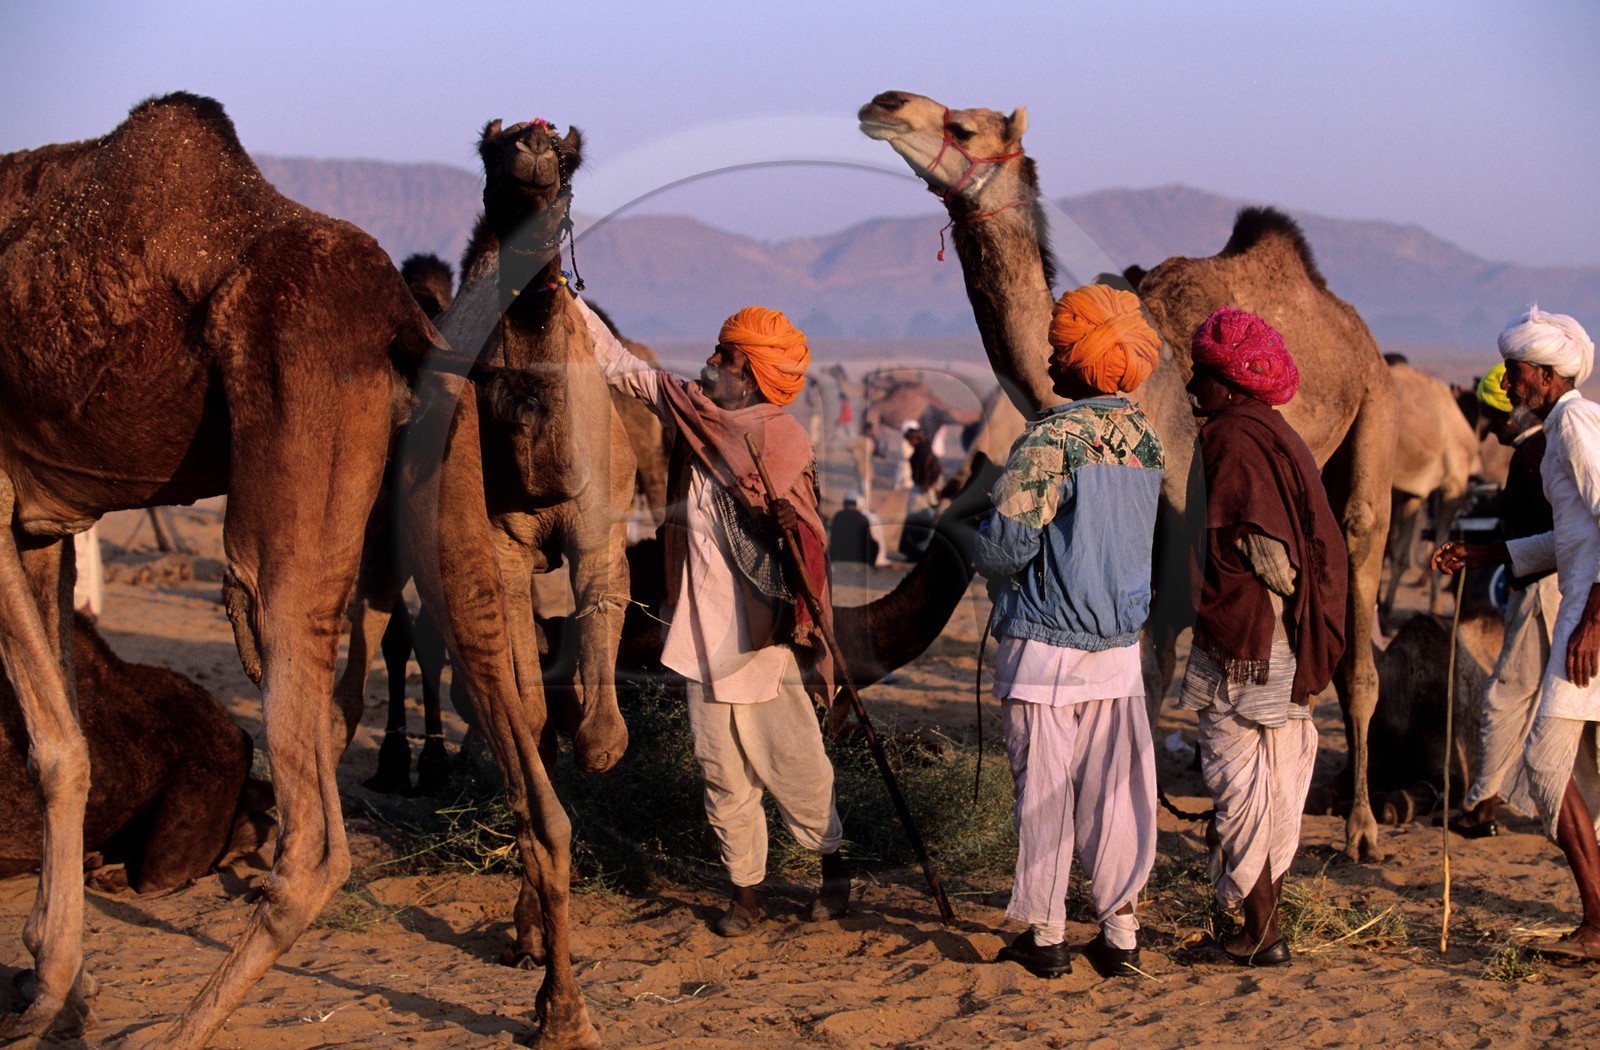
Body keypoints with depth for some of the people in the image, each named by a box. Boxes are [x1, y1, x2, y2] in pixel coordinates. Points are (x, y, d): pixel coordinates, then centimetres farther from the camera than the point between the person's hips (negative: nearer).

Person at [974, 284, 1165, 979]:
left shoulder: (1051, 439, -15)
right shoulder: (1146, 441, 5)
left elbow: (1008, 541, -18)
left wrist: (989, 559, 2)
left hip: (1044, 646, -5)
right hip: (1121, 648, 5)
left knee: (1044, 795, 4)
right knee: (1117, 792, 9)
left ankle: (1045, 935, 10)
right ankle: (1120, 933, 13)